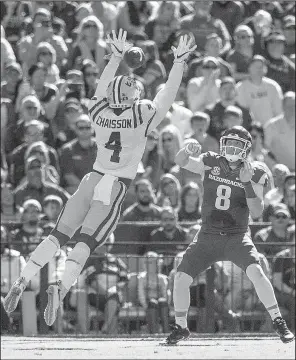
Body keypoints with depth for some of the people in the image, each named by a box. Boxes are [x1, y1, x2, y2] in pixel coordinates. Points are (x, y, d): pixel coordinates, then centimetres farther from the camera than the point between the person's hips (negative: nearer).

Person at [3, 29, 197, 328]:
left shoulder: (100, 111, -1)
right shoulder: (143, 115, -11)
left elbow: (103, 86, 17)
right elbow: (168, 93, -1)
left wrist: (117, 56, 24)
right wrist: (179, 61, 7)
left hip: (94, 179, 4)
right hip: (116, 186, -4)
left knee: (58, 236, 6)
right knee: (85, 243, -10)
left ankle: (21, 283, 0)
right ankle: (62, 288, -29)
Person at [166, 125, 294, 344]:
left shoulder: (255, 174, -3)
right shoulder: (211, 163, 1)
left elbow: (257, 213, -10)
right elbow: (181, 162, -11)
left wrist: (247, 183, -22)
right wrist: (188, 150, -34)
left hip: (237, 236, -2)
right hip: (208, 236, 2)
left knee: (255, 271, -27)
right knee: (181, 278, -9)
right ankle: (181, 328, 13)